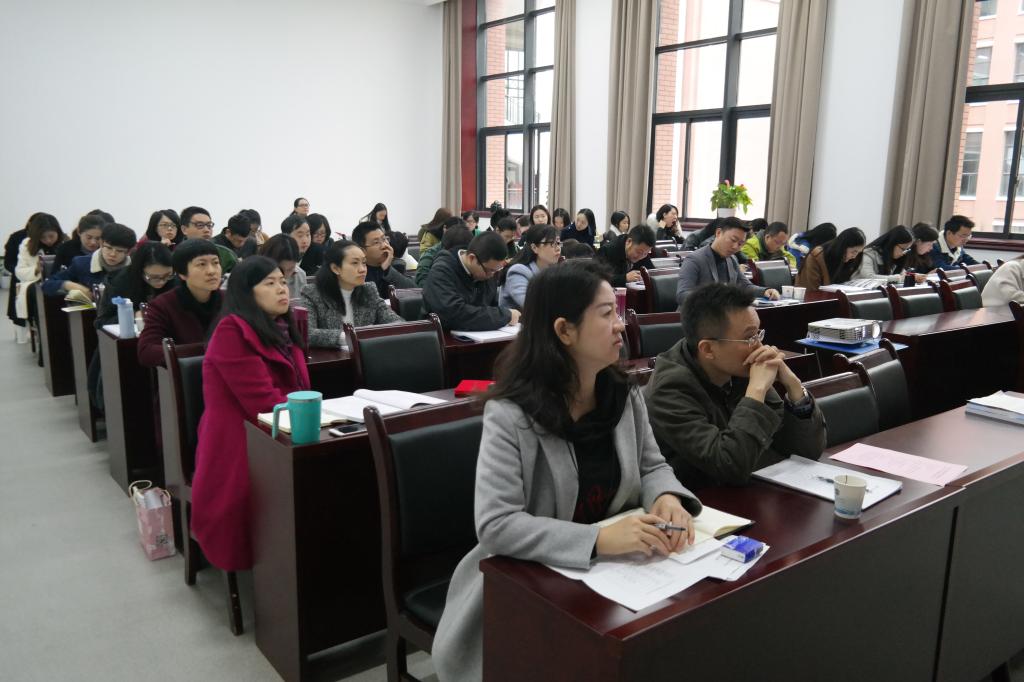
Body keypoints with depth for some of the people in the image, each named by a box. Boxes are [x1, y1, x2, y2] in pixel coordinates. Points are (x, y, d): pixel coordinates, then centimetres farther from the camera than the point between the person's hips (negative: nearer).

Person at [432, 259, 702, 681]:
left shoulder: (625, 395, 0)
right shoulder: (511, 415, -20)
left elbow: (651, 467, 9)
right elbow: (496, 525, -26)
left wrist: (666, 498, -16)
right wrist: (599, 538, -35)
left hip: (614, 569, 6)